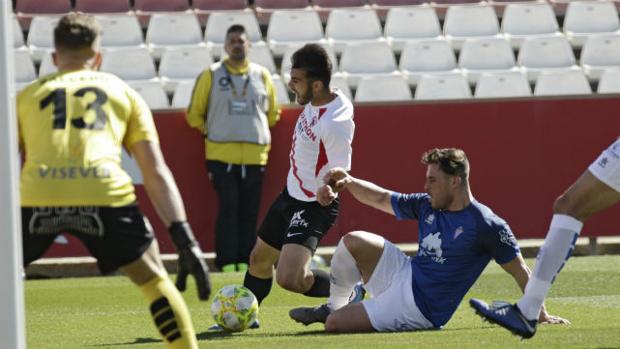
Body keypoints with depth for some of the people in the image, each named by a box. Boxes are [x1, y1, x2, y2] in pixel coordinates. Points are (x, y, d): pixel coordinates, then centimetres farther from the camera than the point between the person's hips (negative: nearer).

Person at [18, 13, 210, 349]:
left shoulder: (28, 95, 28)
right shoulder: (124, 93, 27)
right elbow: (156, 172, 19)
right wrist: (184, 239, 15)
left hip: (36, 197, 0)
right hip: (105, 195, 0)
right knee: (154, 280, 21)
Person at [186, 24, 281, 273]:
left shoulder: (261, 75, 9)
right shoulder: (211, 75, 3)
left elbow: (273, 113, 21)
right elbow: (195, 114, 9)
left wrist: (256, 130, 14)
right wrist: (212, 131, 7)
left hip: (255, 154, 3)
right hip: (221, 155, -3)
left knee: (249, 210, 3)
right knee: (228, 207, -10)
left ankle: (245, 259, 10)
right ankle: (227, 261, -6)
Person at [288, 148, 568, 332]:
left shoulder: (486, 225, -17)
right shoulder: (426, 205, 5)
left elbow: (520, 271, -13)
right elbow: (382, 199, 16)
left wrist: (540, 315, -14)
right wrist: (349, 182, -1)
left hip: (420, 309, -7)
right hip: (403, 276, 7)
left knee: (333, 324, -14)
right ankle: (333, 306, 10)